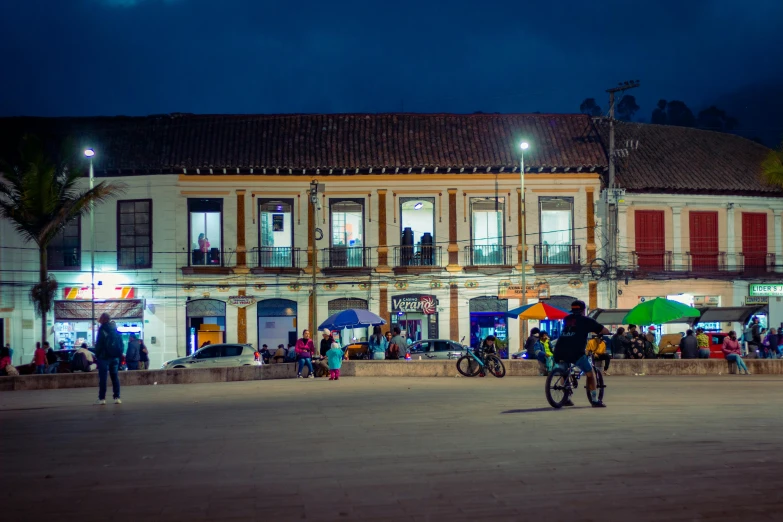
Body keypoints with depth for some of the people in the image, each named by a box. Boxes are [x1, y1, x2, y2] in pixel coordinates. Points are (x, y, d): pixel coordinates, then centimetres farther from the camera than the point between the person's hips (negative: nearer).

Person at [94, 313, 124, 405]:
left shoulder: (102, 330, -9)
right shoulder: (115, 330, 8)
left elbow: (99, 344, -11)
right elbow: (121, 343, 10)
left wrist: (97, 354, -2)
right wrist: (119, 353, 13)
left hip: (104, 356, -5)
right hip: (115, 356, 5)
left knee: (102, 378, -1)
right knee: (115, 377, 8)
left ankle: (102, 398, -3)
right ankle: (117, 397, 5)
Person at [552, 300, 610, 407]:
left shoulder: (567, 319, 22)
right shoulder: (586, 320, 8)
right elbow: (605, 331, 7)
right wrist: (599, 333, 31)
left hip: (559, 352, 5)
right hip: (575, 352, -5)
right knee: (590, 374, 11)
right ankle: (595, 400, 7)